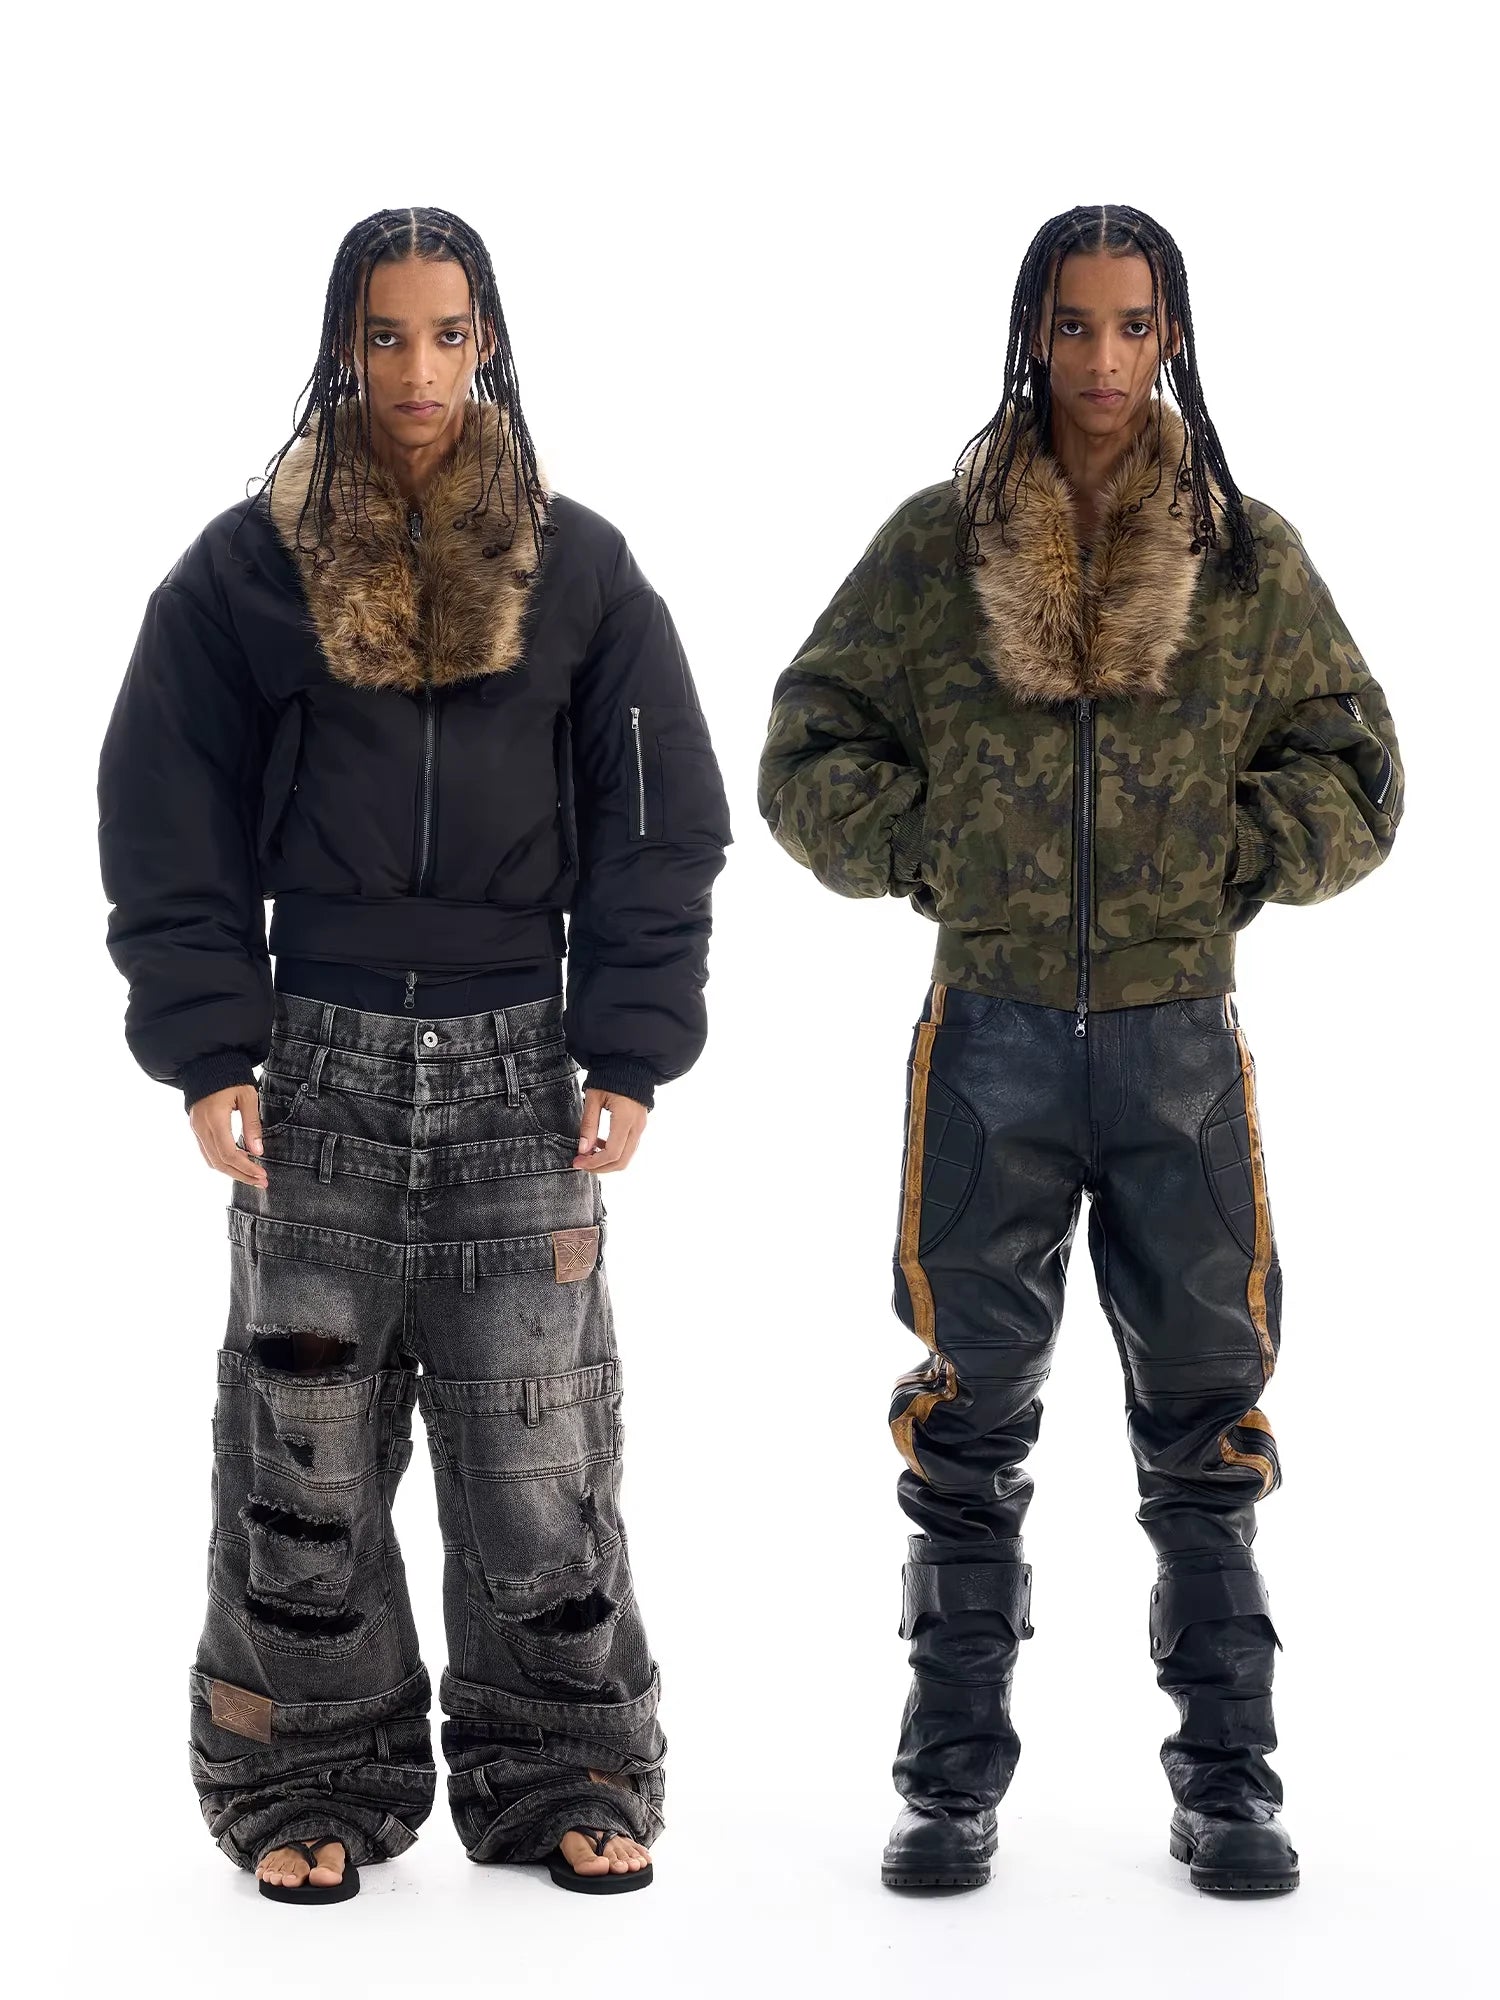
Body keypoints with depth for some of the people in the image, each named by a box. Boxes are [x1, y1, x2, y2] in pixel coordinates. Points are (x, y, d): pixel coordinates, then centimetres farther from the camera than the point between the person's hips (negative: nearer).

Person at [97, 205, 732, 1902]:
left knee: (538, 1439, 2)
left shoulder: (580, 571, 5)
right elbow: (168, 824, 3)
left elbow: (659, 824, 5)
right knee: (304, 1440, 3)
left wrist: (629, 1053, -4)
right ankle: (316, 1782, 15)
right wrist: (208, 1047, -7)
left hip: (518, 1057, 0)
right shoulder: (248, 568, 3)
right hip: (315, 1057, 0)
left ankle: (563, 1777, 15)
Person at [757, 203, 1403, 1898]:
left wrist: (1225, 863, -5)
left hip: (1180, 1038, 1)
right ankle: (954, 1777, 16)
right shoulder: (935, 543, 3)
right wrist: (930, 855, -4)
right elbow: (808, 757, 7)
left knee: (1207, 1408, 6)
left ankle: (1225, 1778, 18)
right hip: (992, 1038, 0)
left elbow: (1353, 777, 7)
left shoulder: (1250, 554, 5)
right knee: (969, 1417, 6)